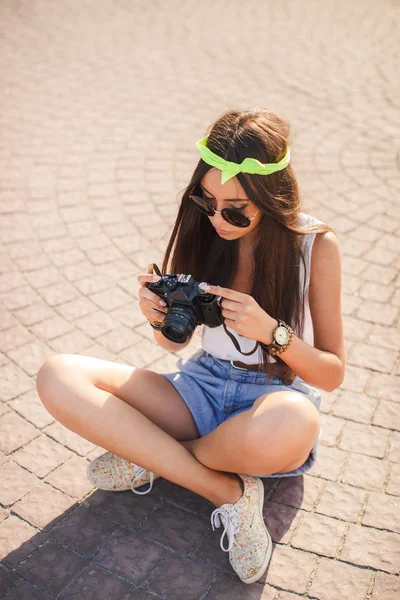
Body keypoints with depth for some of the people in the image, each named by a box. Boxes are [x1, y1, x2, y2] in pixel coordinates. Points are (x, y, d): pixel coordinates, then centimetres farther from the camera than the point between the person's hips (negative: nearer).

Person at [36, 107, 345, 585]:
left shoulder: (315, 244, -11)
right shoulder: (201, 228, -2)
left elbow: (333, 375, -7)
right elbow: (175, 343, 6)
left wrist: (271, 330, -25)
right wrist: (161, 316, -18)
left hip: (278, 400, -3)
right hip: (203, 386, 4)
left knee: (295, 424, -43)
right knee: (57, 377, -19)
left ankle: (149, 457, -11)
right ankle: (228, 490, -17)